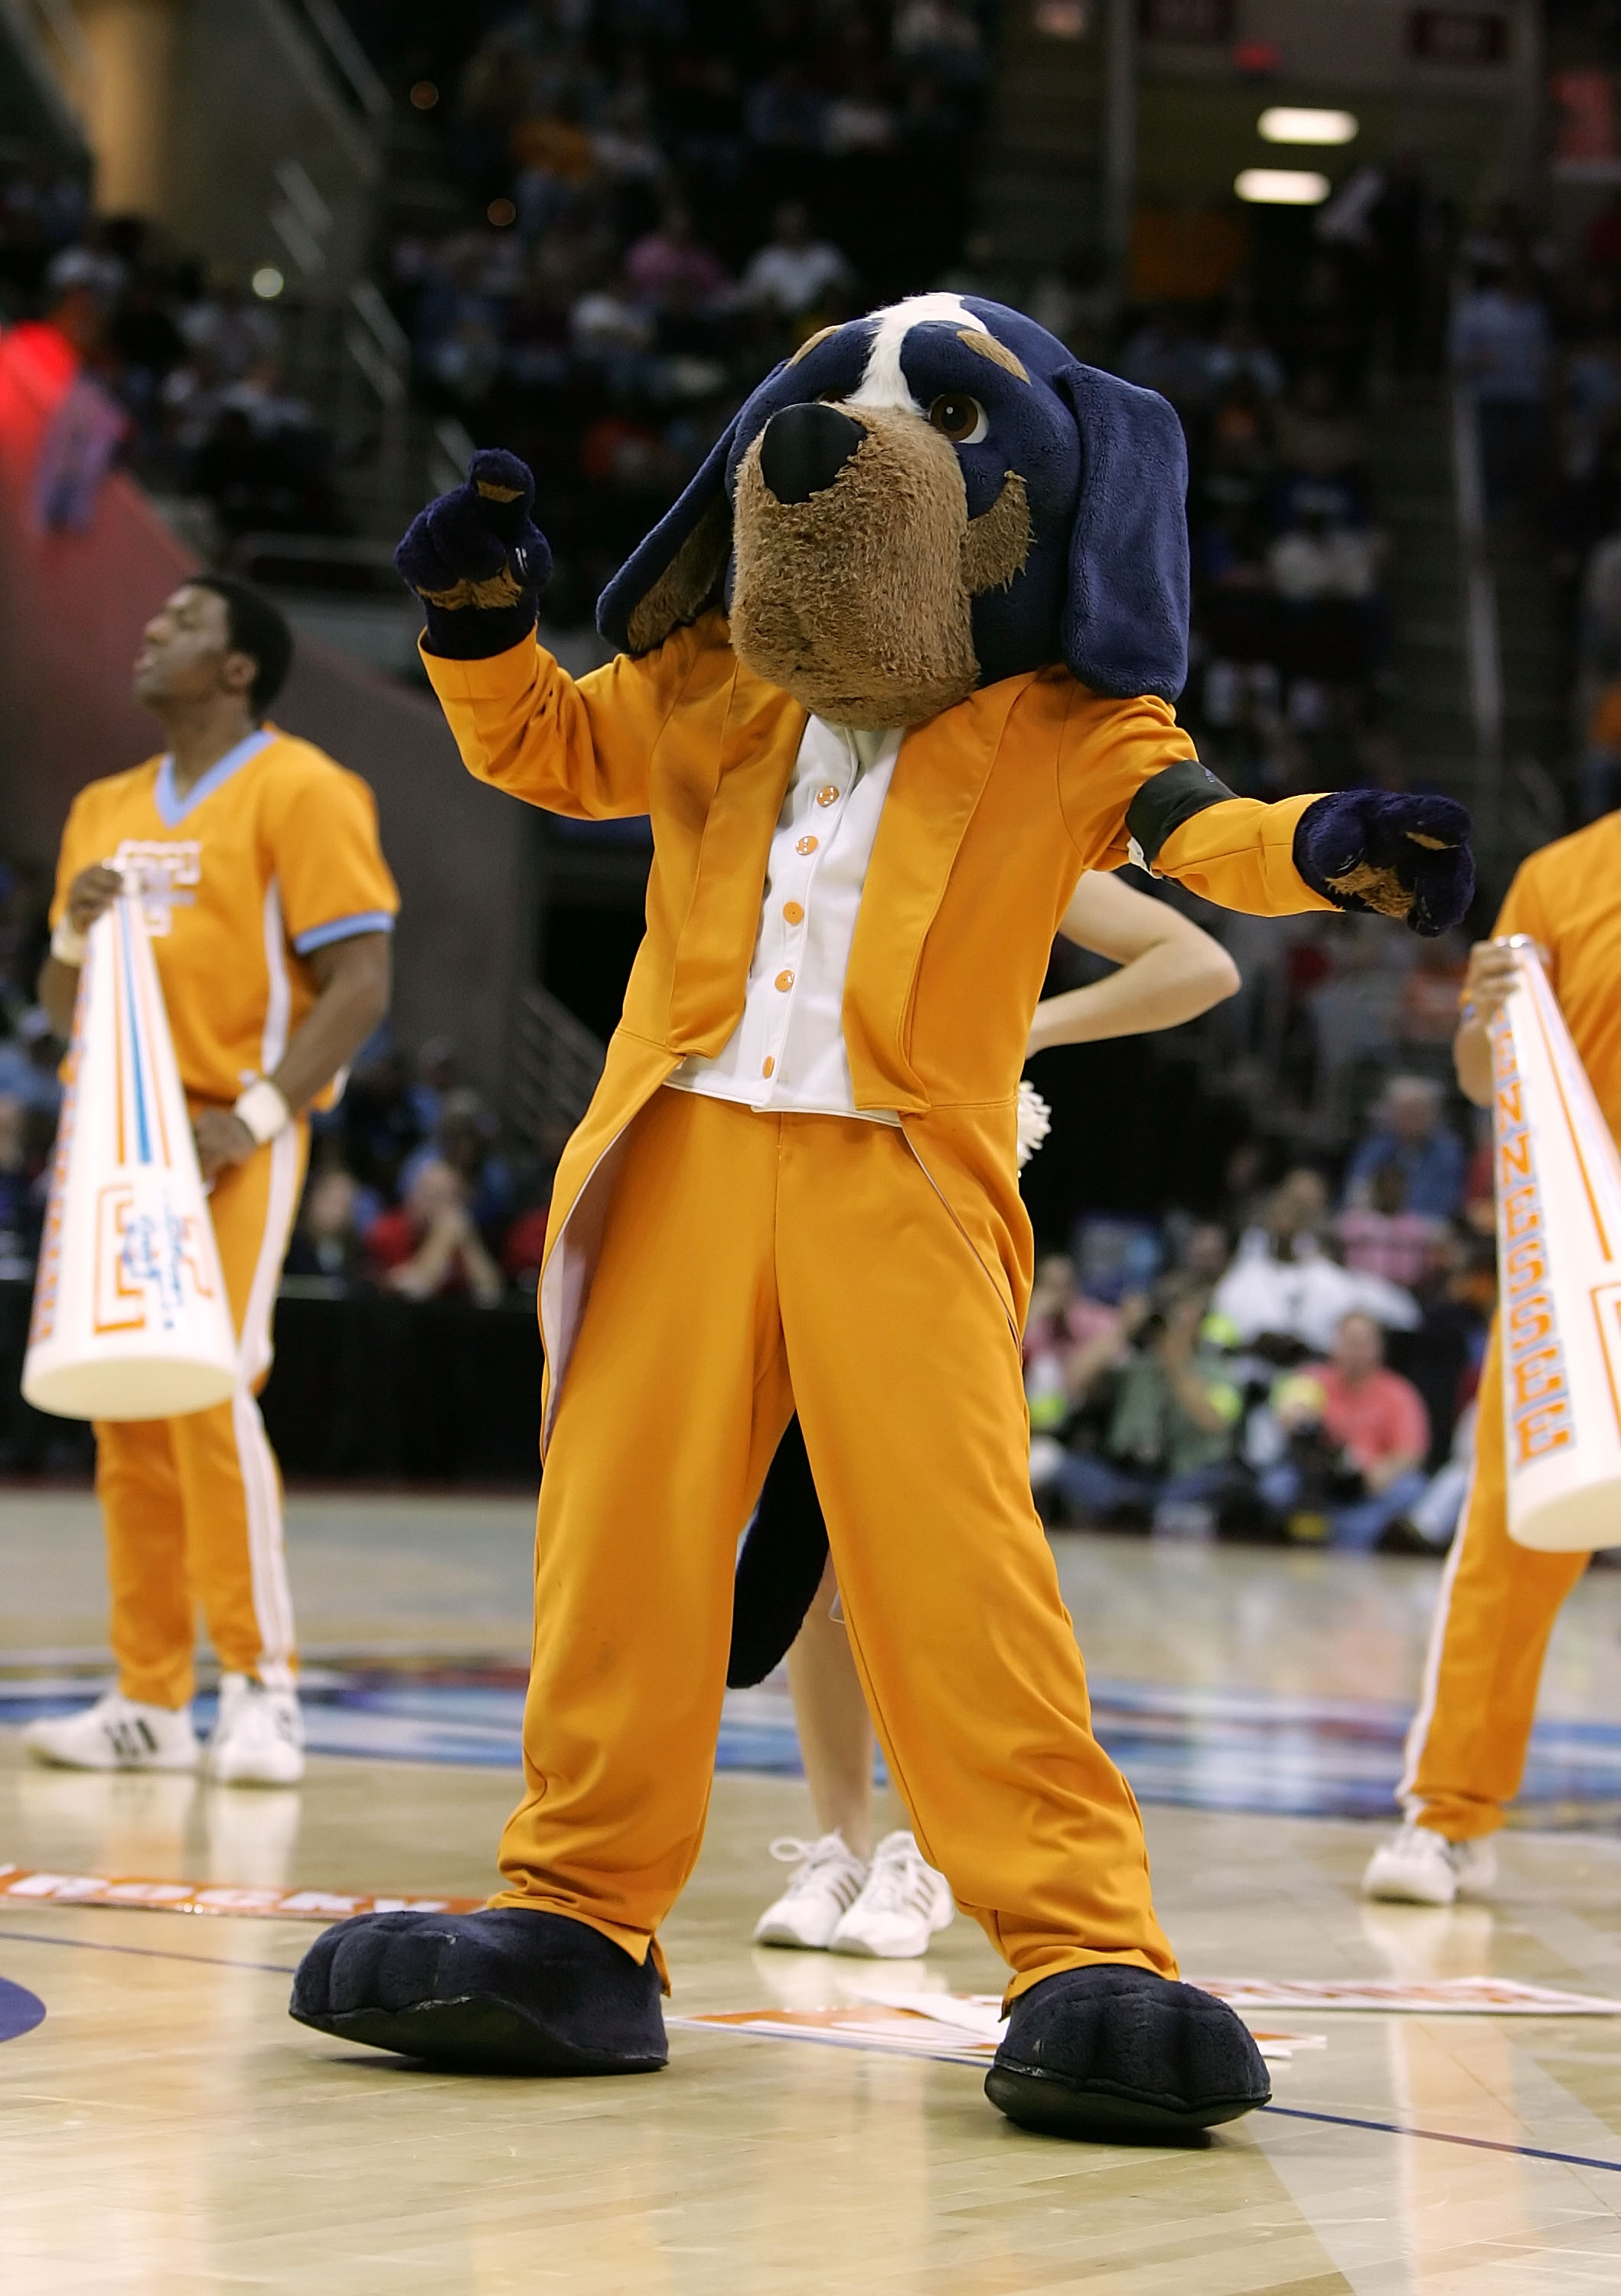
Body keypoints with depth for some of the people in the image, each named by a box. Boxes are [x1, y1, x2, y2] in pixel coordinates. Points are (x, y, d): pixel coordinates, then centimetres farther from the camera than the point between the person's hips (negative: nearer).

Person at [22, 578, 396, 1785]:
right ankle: (151, 1701, 8)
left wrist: (252, 1119, -19)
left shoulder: (300, 790, -4)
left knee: (210, 1397, -16)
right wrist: (74, 933, -2)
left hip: (229, 1144, -7)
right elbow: (63, 1006, 22)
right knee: (127, 1418, 4)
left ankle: (263, 1689, -9)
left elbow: (361, 981, -11)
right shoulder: (106, 810, 18)